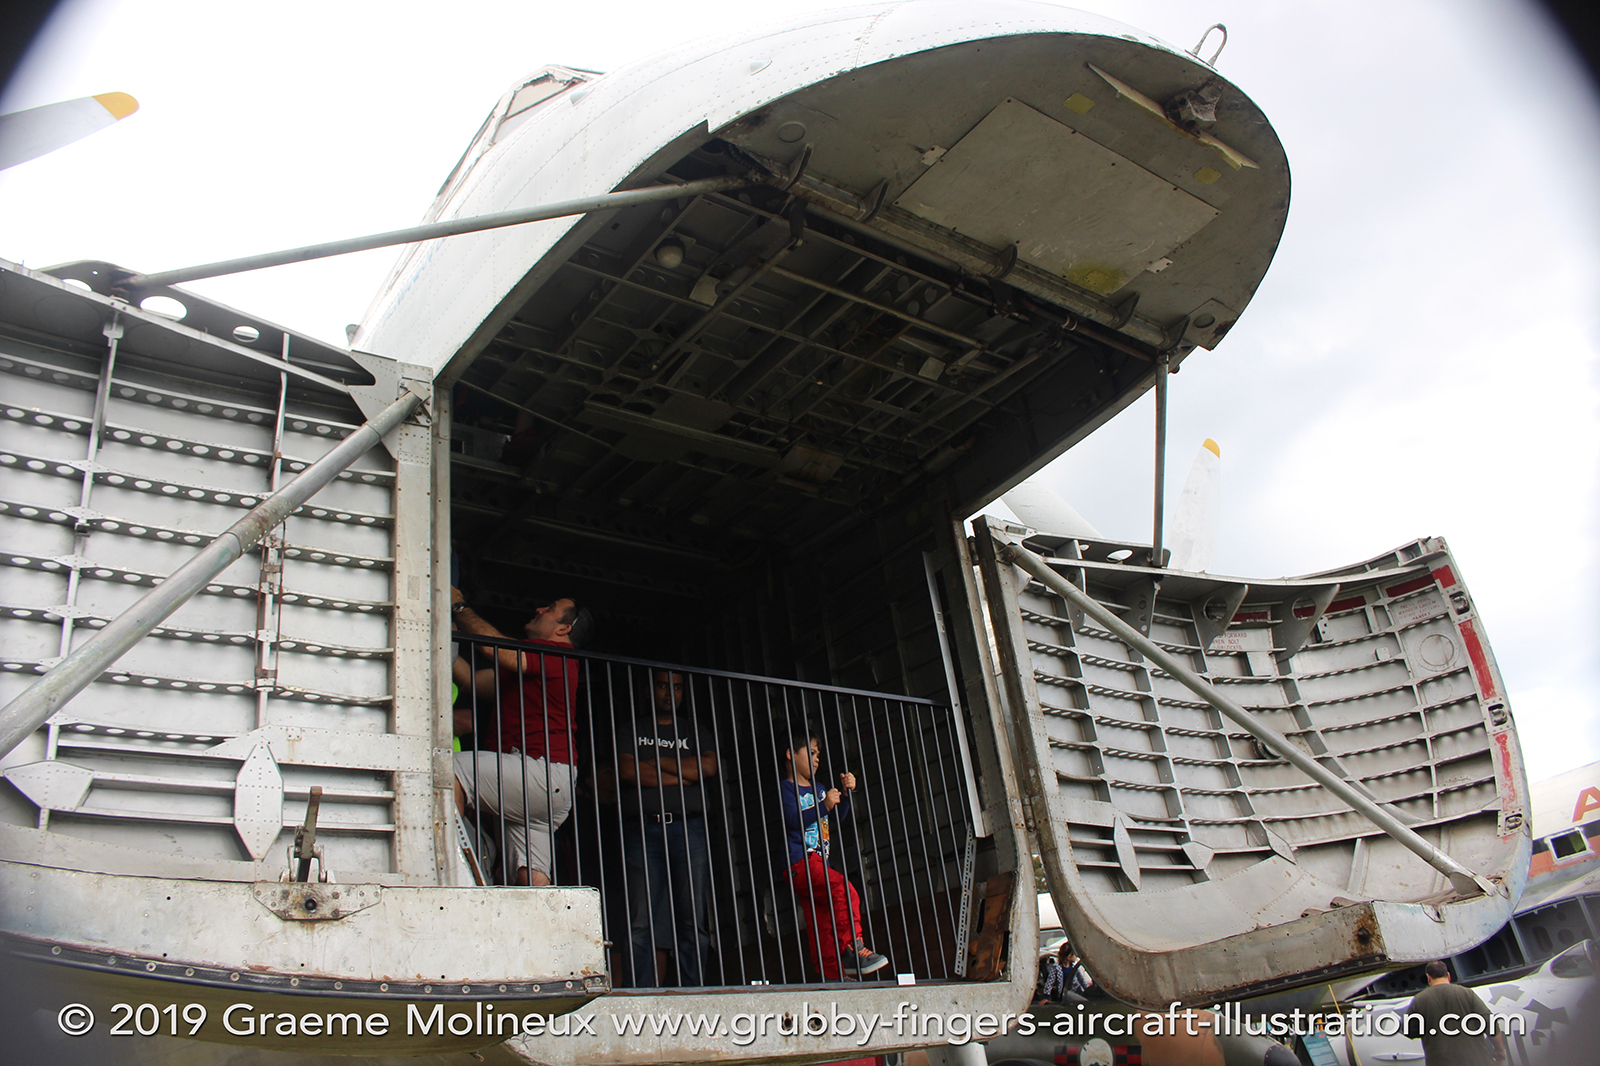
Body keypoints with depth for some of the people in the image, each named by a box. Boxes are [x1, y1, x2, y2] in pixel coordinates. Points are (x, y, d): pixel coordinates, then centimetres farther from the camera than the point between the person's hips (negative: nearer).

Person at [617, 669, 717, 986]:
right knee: (645, 923, -10)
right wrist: (679, 776, -1)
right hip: (644, 829, -1)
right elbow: (626, 770, 0)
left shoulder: (692, 730, 23)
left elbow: (709, 766, 5)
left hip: (689, 828, 2)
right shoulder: (633, 728, 18)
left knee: (693, 920, -7)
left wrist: (657, 761, 2)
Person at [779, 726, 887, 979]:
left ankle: (831, 974, 9)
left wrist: (845, 792, 6)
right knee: (843, 889, -26)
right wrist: (823, 806, -23)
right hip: (800, 862, -9)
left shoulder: (817, 788, 25)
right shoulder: (786, 788, -2)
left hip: (817, 861, 9)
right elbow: (793, 820, -17)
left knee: (823, 921, 7)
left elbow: (839, 815, 22)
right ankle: (851, 949, -24)